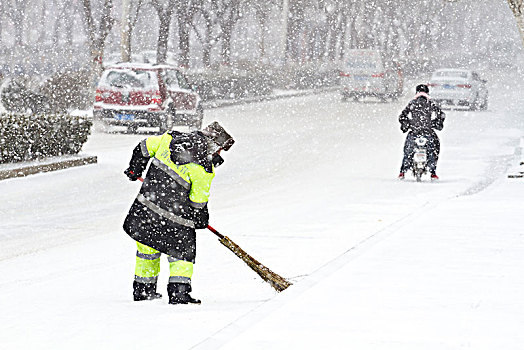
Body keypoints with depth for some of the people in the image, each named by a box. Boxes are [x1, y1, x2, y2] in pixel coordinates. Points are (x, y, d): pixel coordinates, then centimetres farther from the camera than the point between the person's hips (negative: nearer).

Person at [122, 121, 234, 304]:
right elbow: (198, 201, -8)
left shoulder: (172, 138, 1)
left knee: (147, 248, 22)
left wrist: (134, 169, 29)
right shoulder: (204, 168, -16)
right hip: (174, 212, -6)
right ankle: (179, 291, 0)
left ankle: (142, 289, 34)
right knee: (183, 250, 11)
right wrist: (201, 218, 12)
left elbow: (144, 147, 13)